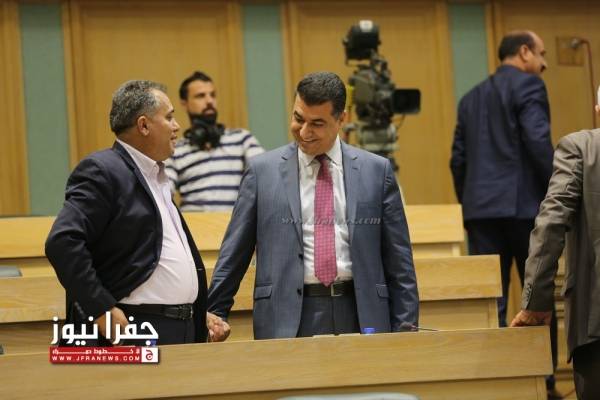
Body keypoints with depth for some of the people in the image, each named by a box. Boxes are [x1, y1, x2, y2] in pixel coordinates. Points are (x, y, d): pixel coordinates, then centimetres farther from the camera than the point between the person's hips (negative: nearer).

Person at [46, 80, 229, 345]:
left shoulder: (157, 176, 21)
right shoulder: (103, 171, -9)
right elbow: (62, 242, -20)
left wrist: (202, 314, 17)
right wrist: (102, 311, -21)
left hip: (185, 332, 9)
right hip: (131, 334, -9)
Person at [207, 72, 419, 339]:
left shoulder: (376, 171, 7)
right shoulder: (262, 171, 5)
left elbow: (398, 261, 8)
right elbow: (233, 256, 9)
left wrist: (405, 328, 4)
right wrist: (213, 315, 5)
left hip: (361, 316, 1)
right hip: (287, 319, -1)